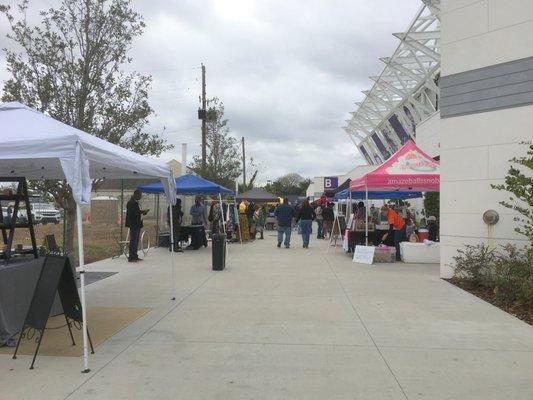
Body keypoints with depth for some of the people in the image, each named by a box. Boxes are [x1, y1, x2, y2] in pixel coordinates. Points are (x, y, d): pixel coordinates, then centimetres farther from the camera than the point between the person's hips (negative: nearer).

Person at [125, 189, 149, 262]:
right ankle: (131, 258, -4)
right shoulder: (131, 202, -14)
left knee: (136, 240, 13)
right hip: (133, 224, -10)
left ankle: (135, 256, 20)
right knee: (133, 241, -8)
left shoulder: (137, 202, 16)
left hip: (138, 224, 10)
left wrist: (144, 212, 6)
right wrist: (141, 211, -25)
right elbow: (132, 213, -23)